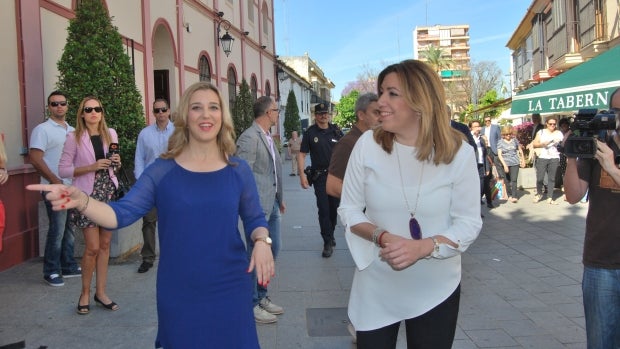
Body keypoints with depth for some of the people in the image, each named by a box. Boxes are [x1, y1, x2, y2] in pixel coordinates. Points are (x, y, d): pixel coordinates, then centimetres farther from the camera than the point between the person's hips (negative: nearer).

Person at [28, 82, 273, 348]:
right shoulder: (162, 171, -4)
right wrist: (81, 201, -29)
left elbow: (255, 219, 8)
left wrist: (262, 241, -14)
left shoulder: (238, 170, -1)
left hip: (230, 289, 1)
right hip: (179, 294, 0)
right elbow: (122, 213, -10)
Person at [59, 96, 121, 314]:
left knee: (105, 244, 8)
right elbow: (63, 170, -8)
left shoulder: (110, 134, 7)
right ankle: (85, 293, 16)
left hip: (109, 192, 4)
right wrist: (92, 167, -18)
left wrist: (116, 162, -4)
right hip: (87, 195, -4)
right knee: (92, 247, -4)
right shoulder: (74, 138, -5)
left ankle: (101, 292, 19)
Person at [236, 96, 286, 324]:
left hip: (272, 203, 10)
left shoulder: (268, 137, 13)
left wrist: (279, 199, 20)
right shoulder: (249, 138, -17)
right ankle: (252, 304, 17)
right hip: (258, 206, -9)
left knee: (272, 249, 17)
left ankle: (261, 296, 33)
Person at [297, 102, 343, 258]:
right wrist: (302, 175, -11)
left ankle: (330, 234, 32)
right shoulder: (310, 133, -1)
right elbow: (302, 154, -2)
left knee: (334, 207, 12)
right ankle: (328, 243, 0)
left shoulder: (336, 131, 4)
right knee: (323, 209, -5)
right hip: (319, 175, -2)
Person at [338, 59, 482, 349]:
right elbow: (348, 209, -3)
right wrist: (382, 237, -21)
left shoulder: (459, 153, -11)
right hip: (376, 288, 1)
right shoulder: (367, 144, -10)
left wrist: (423, 247, -25)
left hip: (436, 290, 0)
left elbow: (469, 222, -9)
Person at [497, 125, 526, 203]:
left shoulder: (515, 140, 6)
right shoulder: (500, 142, -1)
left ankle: (514, 197, -14)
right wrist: (504, 165, -17)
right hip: (506, 164, 0)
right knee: (508, 180, 7)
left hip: (515, 163, 0)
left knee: (514, 180, -10)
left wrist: (523, 160, 23)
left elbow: (520, 150, 20)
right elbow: (499, 154, -8)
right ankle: (509, 195, 19)